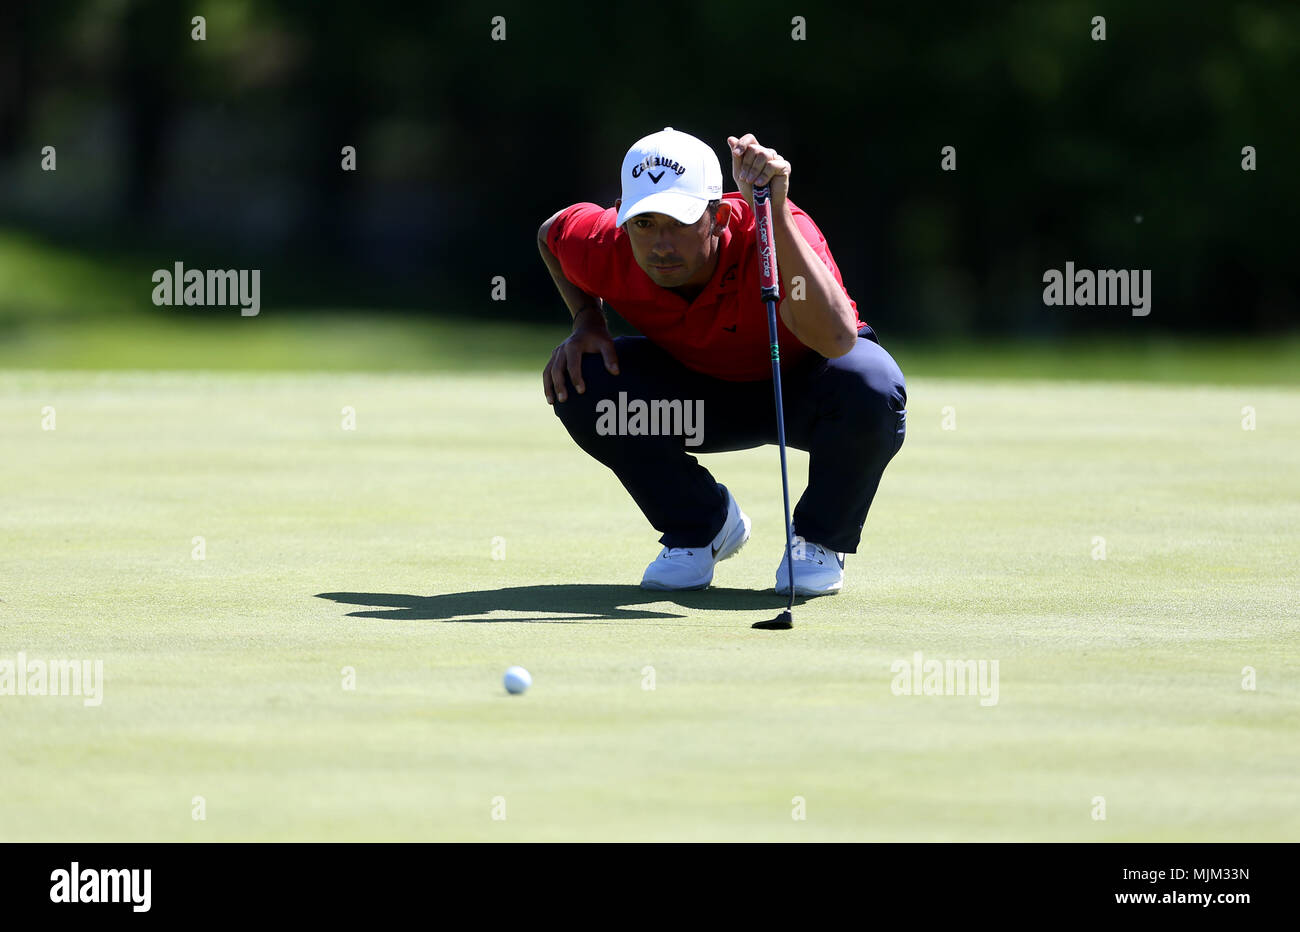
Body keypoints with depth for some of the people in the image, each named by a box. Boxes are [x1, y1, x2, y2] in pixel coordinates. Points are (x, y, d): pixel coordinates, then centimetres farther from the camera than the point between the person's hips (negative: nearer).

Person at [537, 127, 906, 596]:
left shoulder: (768, 237, -38)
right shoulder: (606, 249, -25)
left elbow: (837, 339, -57)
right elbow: (552, 233, 3)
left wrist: (774, 214, -60)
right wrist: (587, 323, -14)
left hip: (801, 385, -4)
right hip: (701, 390, 4)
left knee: (872, 389, -38)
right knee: (579, 382, -23)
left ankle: (820, 537, -5)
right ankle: (699, 526, 3)